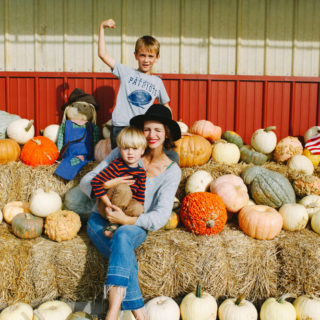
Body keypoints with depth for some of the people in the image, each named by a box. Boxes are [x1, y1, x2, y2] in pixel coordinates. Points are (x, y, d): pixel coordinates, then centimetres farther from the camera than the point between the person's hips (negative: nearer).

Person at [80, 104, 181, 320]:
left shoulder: (172, 171, -2)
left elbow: (161, 215, -10)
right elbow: (86, 181, -1)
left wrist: (127, 220, -24)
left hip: (135, 226, 0)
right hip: (103, 220, 1)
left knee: (123, 235, -37)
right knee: (126, 256, -32)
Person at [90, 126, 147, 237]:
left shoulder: (142, 173, 2)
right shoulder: (117, 166, -14)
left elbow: (140, 197, 5)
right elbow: (95, 182, -19)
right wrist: (109, 204, -22)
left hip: (124, 207, 4)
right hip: (105, 206, -4)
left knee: (138, 208, -29)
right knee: (123, 188, -31)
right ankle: (112, 222, -18)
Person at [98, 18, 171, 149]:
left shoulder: (157, 82, 14)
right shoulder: (126, 72, 8)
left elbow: (166, 106, 23)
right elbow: (102, 54, 2)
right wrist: (102, 27, 2)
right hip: (121, 127, -2)